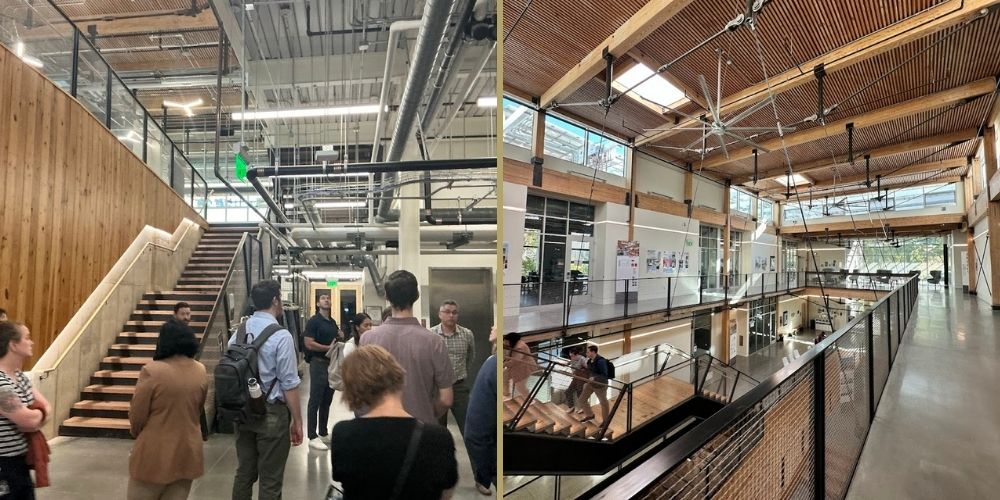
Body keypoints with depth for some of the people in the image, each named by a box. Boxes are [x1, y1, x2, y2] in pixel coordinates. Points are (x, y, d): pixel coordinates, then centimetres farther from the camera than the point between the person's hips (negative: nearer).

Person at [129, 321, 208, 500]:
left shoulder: (152, 371, -17)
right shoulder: (201, 372, -2)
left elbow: (136, 417, -7)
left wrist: (138, 435, 13)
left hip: (154, 455, -4)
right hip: (189, 453, 4)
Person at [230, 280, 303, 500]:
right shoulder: (281, 336, -19)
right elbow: (289, 384, -17)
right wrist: (297, 421, -7)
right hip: (272, 413, -6)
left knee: (244, 473, 21)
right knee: (270, 480, 9)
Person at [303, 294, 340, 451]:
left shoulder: (333, 322, 14)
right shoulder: (313, 321, -9)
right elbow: (309, 343, -18)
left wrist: (340, 338, 4)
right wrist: (328, 348, -18)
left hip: (332, 363, 8)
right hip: (318, 363, -8)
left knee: (327, 400, 13)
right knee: (315, 401, -1)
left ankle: (323, 433, 24)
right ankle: (313, 437, 6)